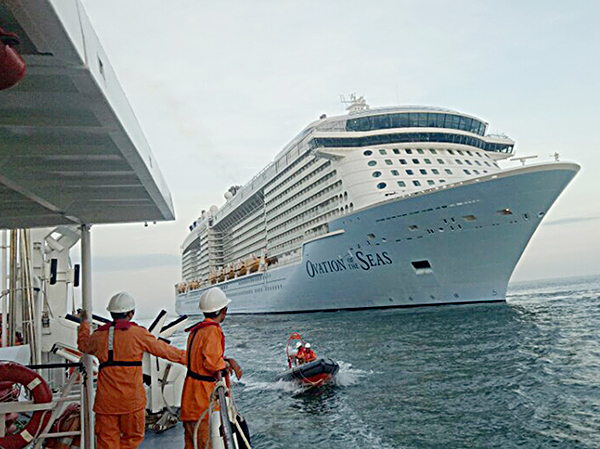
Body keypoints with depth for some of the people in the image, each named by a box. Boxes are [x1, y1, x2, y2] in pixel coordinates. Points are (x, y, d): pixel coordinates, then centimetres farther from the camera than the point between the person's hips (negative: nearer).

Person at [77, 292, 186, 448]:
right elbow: (163, 350, 0)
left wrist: (84, 324, 47)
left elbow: (84, 345, 30)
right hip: (131, 397, -4)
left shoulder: (100, 334, 7)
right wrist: (186, 357, 13)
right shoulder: (138, 333, -6)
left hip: (105, 398, 4)